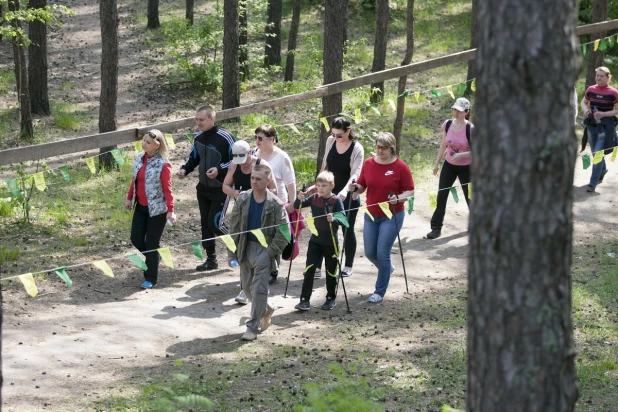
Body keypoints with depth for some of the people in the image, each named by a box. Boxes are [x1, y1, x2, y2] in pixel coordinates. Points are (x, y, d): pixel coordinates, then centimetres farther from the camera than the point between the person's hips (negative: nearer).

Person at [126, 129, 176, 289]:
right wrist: (129, 198, 19)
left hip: (156, 209, -6)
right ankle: (153, 257, 37)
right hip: (140, 207, 6)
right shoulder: (139, 158, 3)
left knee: (151, 244, 0)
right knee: (136, 239, 7)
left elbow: (167, 189, -15)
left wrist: (170, 210, -18)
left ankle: (150, 279, 13)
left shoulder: (163, 164, -16)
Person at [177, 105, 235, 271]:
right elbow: (193, 158, 17)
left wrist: (219, 170, -26)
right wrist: (184, 169, -3)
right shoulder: (198, 138, 3)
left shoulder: (224, 137, -18)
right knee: (205, 223, 9)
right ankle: (211, 259, 20)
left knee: (214, 222, -10)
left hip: (220, 189, -7)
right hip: (203, 188, 7)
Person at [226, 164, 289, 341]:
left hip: (264, 251, -5)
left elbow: (282, 233, -9)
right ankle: (267, 309, 40)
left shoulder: (275, 204, -10)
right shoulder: (243, 200, 0)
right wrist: (231, 252, 0)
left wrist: (270, 253, -14)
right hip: (246, 248, 5)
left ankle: (253, 327, 1)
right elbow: (233, 226, 3)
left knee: (259, 289, -6)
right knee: (247, 286, 14)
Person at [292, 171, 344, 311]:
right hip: (315, 241, 3)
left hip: (331, 242, -3)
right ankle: (305, 300, 0)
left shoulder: (336, 201, -11)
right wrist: (299, 199, -21)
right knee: (309, 270, -2)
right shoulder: (314, 198, 0)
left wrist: (333, 219, -35)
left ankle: (331, 298, 26)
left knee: (331, 271, 10)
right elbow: (297, 206, 0)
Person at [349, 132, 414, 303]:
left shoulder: (400, 167, -11)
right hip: (371, 215, 5)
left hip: (392, 216, -5)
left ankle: (380, 292, 5)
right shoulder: (368, 164, 1)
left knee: (382, 253, -7)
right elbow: (362, 186, 9)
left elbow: (410, 191, -8)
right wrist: (355, 188, -13)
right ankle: (387, 268, 42)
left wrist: (398, 198, -26)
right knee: (370, 253, 9)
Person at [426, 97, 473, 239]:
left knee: (469, 196, 12)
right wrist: (437, 163, 8)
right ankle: (436, 228, 3)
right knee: (441, 195, -3)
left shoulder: (470, 129, -18)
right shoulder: (448, 125, -5)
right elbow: (443, 146, 7)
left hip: (465, 167, -4)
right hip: (449, 165, 4)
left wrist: (461, 155, -27)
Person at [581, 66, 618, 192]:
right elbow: (584, 102, 18)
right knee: (594, 152, 18)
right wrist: (585, 109, -4)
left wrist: (603, 114, -20)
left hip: (606, 125, -6)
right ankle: (603, 170, 48)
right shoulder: (591, 90, 2)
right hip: (592, 124, 6)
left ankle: (593, 183, -9)